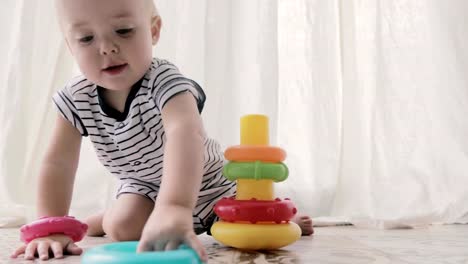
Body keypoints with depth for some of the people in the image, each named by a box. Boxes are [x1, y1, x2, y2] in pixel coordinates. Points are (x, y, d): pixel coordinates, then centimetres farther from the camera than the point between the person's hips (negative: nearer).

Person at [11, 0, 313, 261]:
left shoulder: (164, 81, -37)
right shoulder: (76, 98, -19)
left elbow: (185, 132, -57)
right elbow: (59, 163, -15)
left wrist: (173, 207, -74)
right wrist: (52, 229, -25)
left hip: (207, 184, -2)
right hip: (146, 186, 3)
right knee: (124, 227, -25)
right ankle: (102, 219, 11)